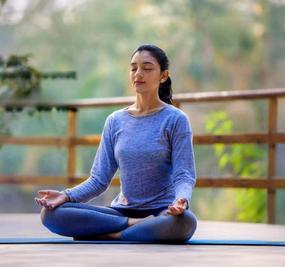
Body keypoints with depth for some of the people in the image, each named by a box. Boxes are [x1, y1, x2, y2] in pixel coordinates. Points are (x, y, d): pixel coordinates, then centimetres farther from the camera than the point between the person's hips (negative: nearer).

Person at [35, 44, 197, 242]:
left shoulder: (175, 119, -1)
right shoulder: (115, 121, 10)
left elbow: (184, 175, -8)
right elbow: (99, 178, 6)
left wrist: (181, 200, -31)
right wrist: (66, 195, -13)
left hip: (162, 213, -3)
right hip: (123, 210, 3)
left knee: (184, 221, -41)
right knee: (51, 213, -19)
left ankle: (102, 236, -25)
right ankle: (134, 226, -17)